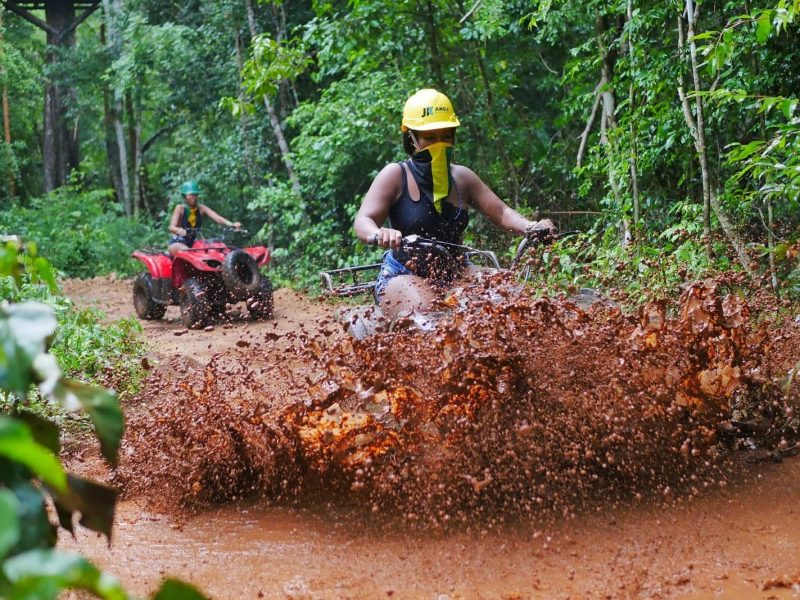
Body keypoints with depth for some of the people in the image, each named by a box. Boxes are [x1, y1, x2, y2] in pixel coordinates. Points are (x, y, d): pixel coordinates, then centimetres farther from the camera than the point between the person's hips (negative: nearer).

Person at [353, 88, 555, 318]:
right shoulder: (395, 175, -5)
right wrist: (380, 235, -42)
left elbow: (501, 212, 5)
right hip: (404, 276, -5)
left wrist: (531, 227, -18)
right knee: (427, 315, -37)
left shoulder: (461, 177, 9)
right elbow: (363, 221, -16)